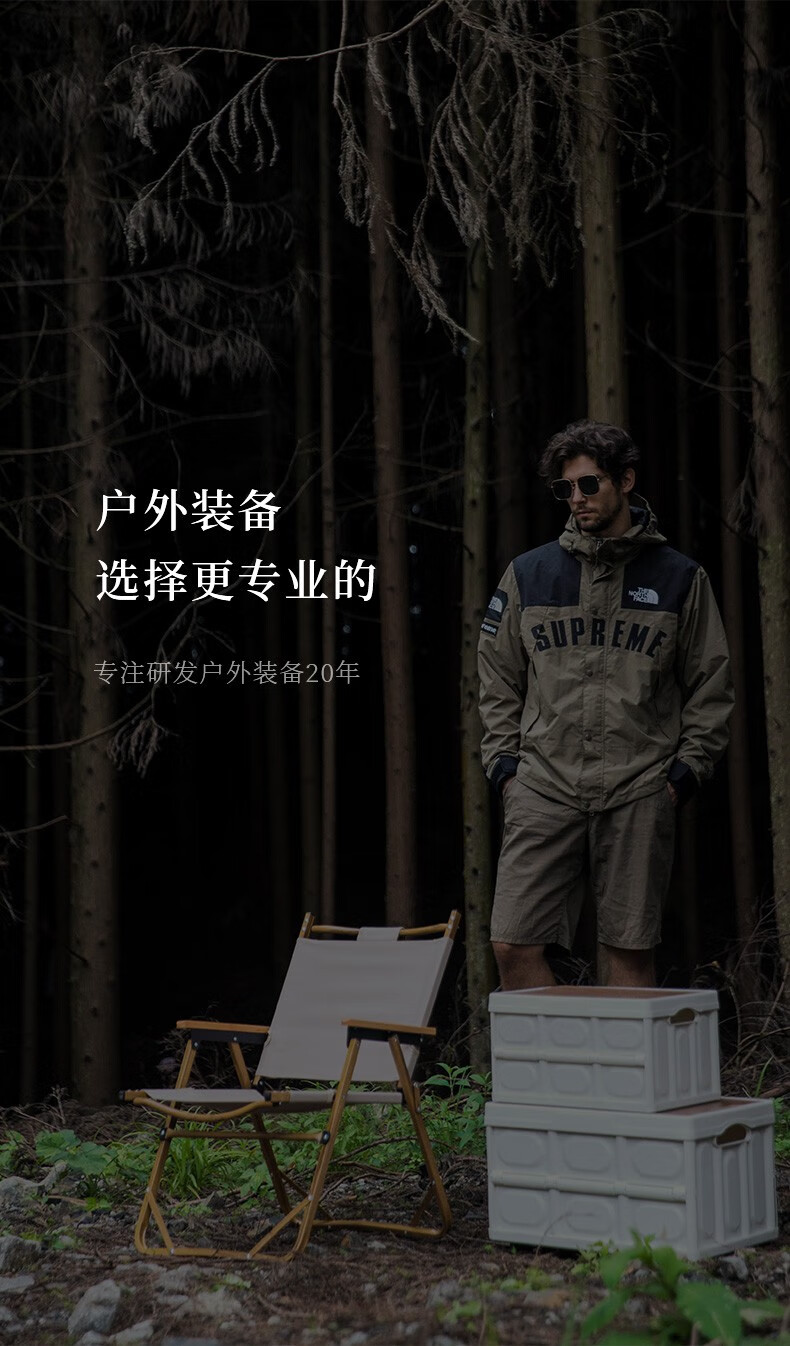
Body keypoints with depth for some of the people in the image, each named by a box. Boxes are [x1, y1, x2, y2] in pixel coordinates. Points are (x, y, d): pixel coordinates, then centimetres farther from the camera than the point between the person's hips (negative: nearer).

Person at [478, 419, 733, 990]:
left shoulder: (681, 578, 6)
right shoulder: (528, 575, 10)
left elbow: (711, 685, 9)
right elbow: (498, 679, 15)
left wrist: (685, 771, 0)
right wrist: (505, 762, 5)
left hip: (639, 794, -1)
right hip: (544, 787, 1)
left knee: (631, 952, 2)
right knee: (514, 944, -6)